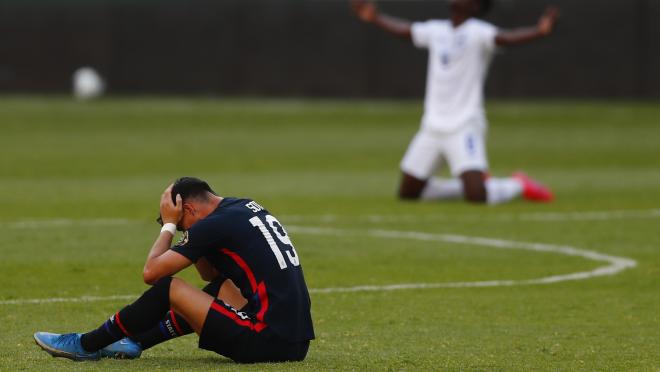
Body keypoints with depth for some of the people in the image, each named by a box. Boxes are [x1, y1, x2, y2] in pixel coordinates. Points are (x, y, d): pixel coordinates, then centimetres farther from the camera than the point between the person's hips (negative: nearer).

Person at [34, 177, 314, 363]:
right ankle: (135, 343, 34)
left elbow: (151, 272, -6)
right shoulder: (245, 207, 16)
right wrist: (194, 239, 15)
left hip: (266, 344, -9)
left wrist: (169, 225, 7)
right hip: (297, 342, 9)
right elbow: (210, 274, 28)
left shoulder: (215, 224, -9)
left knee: (166, 289, -2)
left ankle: (86, 345, 12)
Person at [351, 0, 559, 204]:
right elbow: (402, 30, 27)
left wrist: (540, 31, -46)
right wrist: (375, 18, 35)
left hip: (464, 127, -7)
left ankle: (518, 185, 12)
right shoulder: (436, 30, 9)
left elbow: (507, 38, -29)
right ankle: (478, 185, 22)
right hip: (432, 127, 7)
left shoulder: (477, 32, -10)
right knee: (407, 193, 9)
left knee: (476, 196, -21)